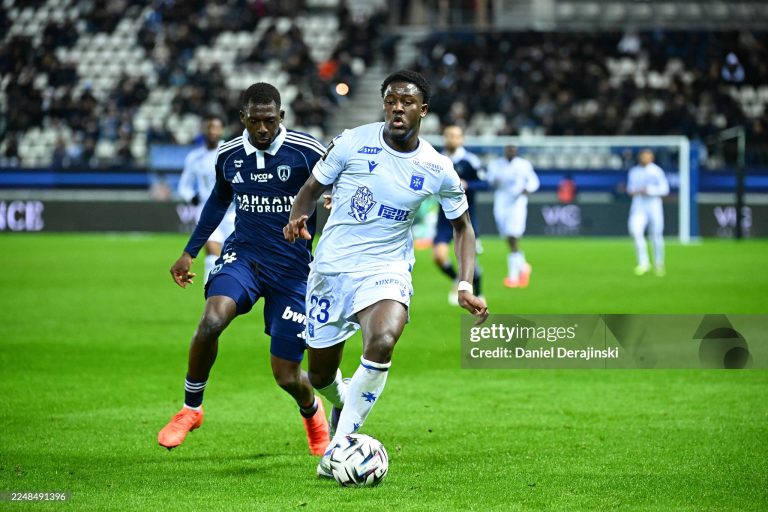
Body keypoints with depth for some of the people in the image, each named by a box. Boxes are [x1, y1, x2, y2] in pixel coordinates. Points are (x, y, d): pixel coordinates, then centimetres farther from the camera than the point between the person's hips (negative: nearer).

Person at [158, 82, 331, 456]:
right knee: (212, 320, -29)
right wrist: (190, 252, 23)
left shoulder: (308, 152, -12)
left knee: (287, 376, -2)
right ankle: (190, 409, -7)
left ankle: (312, 412, 37)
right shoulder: (229, 154, 2)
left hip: (292, 268, -2)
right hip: (243, 255, 2)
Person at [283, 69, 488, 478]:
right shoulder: (353, 143, -7)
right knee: (321, 377, 8)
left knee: (383, 340, -33)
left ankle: (337, 449, -23)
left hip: (385, 271, -1)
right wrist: (296, 219, -17)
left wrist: (465, 286, 0)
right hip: (330, 269, 1)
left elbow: (461, 225, 12)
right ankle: (344, 401, 49)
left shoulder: (438, 170, -3)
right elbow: (312, 188, 5)